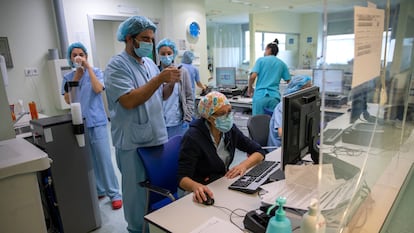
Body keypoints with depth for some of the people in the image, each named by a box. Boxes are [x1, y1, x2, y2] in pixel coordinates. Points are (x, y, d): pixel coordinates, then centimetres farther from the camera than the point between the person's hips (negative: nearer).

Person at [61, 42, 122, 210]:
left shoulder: (95, 72, 0)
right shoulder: (67, 77, 8)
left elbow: (98, 89, -18)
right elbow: (67, 100, -3)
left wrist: (88, 67, -15)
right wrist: (76, 76, -6)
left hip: (97, 122, -3)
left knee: (104, 159, -3)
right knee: (89, 161, 10)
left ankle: (114, 194, 7)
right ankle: (98, 190, 26)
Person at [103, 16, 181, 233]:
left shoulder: (150, 63, 11)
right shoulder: (117, 65, -11)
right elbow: (129, 101, -23)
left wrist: (170, 82, -5)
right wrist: (160, 78, -23)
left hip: (158, 137, 7)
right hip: (133, 142, -6)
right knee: (137, 191, 7)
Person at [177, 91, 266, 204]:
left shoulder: (230, 129, -2)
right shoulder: (193, 137, -19)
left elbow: (259, 152, 2)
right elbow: (182, 178, -22)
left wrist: (244, 165, -18)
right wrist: (196, 187, -44)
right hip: (205, 192, -5)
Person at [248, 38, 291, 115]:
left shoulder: (261, 60, 5)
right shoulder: (282, 64, 14)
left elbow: (253, 76, -8)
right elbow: (289, 81, 12)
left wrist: (250, 87, 9)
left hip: (260, 96, -2)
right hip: (274, 97, 2)